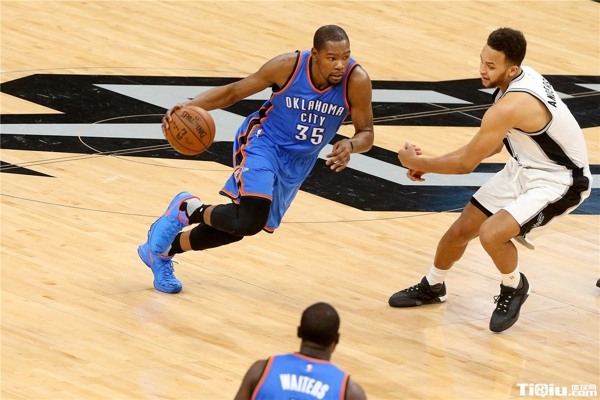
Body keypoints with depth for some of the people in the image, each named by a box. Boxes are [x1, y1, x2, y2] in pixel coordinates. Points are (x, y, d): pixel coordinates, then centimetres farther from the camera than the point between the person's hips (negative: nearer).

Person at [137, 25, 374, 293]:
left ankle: (162, 250, 38)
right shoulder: (287, 66, -25)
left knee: (240, 225, 16)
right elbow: (232, 92, -12)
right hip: (264, 142, -4)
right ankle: (188, 208, 3)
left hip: (299, 162, 4)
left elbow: (366, 133, -11)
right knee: (248, 222, -28)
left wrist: (350, 145, -36)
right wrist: (189, 106, -27)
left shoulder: (356, 81, -23)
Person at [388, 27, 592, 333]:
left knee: (491, 233, -27)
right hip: (524, 168, 9)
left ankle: (514, 288, 3)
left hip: (559, 182, -9)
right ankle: (432, 287, 39)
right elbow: (493, 144, 9)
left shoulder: (510, 107, -34)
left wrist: (417, 163, -9)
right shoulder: (519, 79, -6)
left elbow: (465, 164, -24)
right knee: (461, 230, 11)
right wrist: (430, 164, 5)